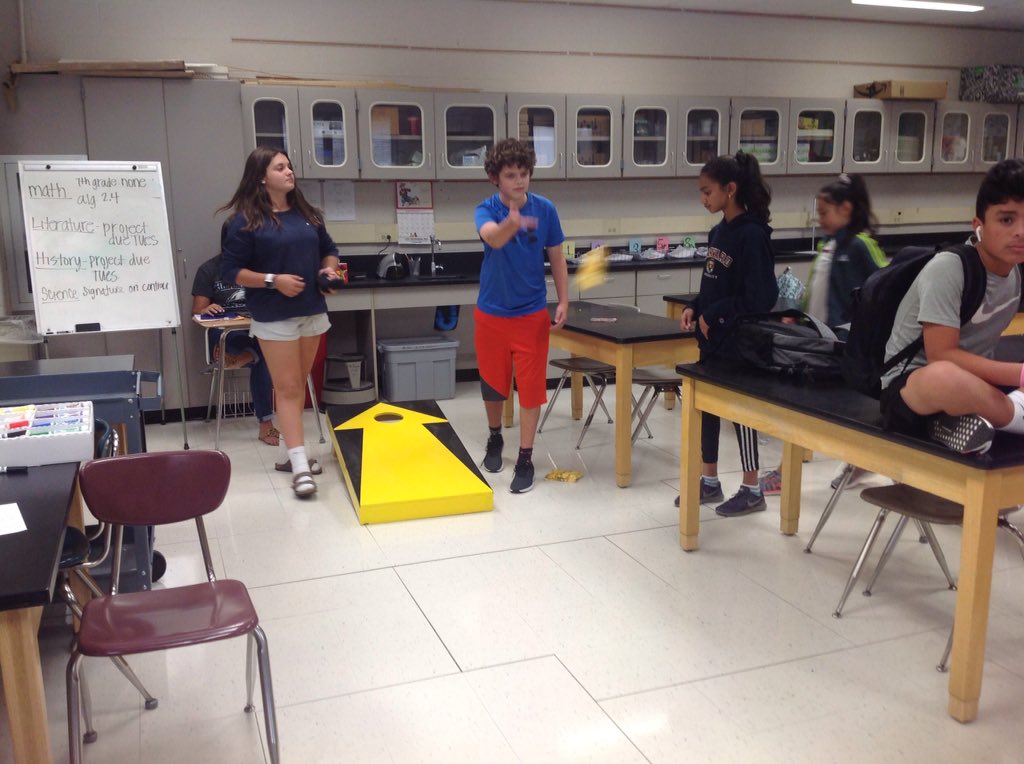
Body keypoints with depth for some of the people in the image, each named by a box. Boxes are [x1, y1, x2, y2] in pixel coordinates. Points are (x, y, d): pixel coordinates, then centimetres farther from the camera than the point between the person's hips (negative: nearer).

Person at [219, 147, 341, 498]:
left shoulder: (306, 213, 9)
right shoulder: (246, 220, -8)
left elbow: (328, 249, 21)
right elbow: (231, 270, -9)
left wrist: (330, 269, -1)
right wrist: (273, 280, -19)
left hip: (313, 311, 6)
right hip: (275, 318, -6)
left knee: (299, 385, 12)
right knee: (288, 389, -5)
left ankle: (290, 452, 24)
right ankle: (300, 467, -6)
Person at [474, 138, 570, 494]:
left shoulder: (545, 209, -7)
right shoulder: (486, 210, -12)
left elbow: (556, 258, 3)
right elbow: (493, 238, -37)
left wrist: (563, 302, -6)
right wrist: (512, 224, -60)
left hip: (532, 314, 0)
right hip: (492, 313, 0)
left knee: (531, 387, -1)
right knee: (492, 384, 14)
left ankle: (525, 460, 11)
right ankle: (495, 439, 40)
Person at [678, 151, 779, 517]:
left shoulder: (752, 234, -17)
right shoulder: (719, 231, 8)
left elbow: (761, 296, -21)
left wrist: (714, 315, -17)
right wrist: (695, 308, 0)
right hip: (712, 336, 8)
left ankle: (751, 490, 17)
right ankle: (709, 481, 26)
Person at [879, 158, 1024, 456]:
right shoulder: (948, 269, -18)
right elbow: (942, 356, -23)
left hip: (975, 382, 7)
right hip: (908, 386, -6)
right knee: (945, 377, -41)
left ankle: (962, 421, -12)